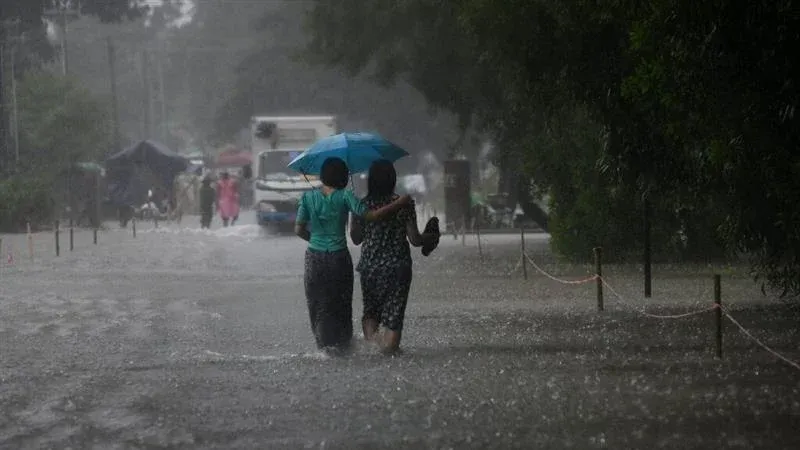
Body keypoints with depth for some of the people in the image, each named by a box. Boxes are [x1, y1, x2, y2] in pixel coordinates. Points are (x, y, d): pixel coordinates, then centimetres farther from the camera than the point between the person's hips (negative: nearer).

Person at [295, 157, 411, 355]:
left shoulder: (308, 197, -2)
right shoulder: (345, 196, -9)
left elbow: (299, 230, -1)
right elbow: (370, 216, -15)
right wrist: (400, 203, -10)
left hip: (315, 258, 1)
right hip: (339, 258, -1)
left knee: (318, 304, 14)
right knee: (340, 305, 13)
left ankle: (324, 344, 12)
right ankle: (341, 344, 14)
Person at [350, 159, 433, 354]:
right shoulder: (404, 205, -9)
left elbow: (356, 239, 3)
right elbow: (414, 239, -5)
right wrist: (431, 237, 14)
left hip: (370, 267, 2)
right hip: (398, 267, -2)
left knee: (370, 310, 16)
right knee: (394, 312, 7)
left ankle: (371, 335, -11)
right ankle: (389, 345, 2)